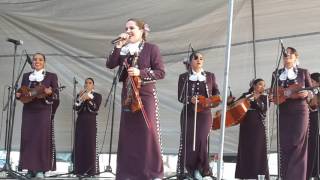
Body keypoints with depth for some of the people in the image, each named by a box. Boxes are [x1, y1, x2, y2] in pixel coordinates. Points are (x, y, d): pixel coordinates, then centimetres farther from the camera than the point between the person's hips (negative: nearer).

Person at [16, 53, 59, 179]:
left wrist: (50, 93, -22)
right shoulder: (26, 76, 15)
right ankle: (30, 169, 6)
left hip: (44, 111, -3)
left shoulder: (51, 76, 5)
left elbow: (56, 94, -1)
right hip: (28, 111, 3)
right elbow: (22, 92, 16)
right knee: (27, 138, 0)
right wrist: (18, 95, -7)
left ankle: (41, 169, -3)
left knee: (42, 138, -6)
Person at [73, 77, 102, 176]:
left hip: (91, 122, -3)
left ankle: (91, 169, -4)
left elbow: (95, 109, -9)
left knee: (90, 145, -7)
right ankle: (80, 169, 4)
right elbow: (77, 108, -2)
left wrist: (89, 99, -17)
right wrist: (80, 98, -14)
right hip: (80, 122, 3)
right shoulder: (80, 95, 12)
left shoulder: (97, 96, 4)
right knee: (80, 144, -1)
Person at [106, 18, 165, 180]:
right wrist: (119, 46, -10)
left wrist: (140, 73, -18)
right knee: (128, 133, 7)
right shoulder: (123, 49, 10)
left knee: (148, 133, -6)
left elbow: (161, 72, -8)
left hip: (146, 95, -5)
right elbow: (110, 65, -3)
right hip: (128, 96, 5)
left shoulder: (151, 48, -3)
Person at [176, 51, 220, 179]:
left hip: (205, 113, 0)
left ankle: (201, 169, 0)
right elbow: (180, 97, 1)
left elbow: (216, 92, 15)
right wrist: (190, 99, -19)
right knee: (187, 140, -1)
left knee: (202, 139, -13)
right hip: (189, 113, 0)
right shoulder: (184, 77, 6)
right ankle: (188, 169, 8)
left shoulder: (210, 76, 11)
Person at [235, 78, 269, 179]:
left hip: (258, 126, -2)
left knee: (258, 150, -6)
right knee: (245, 150, 3)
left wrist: (255, 100, -19)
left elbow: (264, 109, -8)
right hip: (246, 125, 2)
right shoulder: (246, 95, 13)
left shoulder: (264, 97, 8)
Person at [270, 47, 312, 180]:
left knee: (297, 144, -6)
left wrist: (306, 93, -13)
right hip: (283, 112, 3)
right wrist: (272, 98, -8)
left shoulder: (303, 72, 6)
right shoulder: (276, 74, 13)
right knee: (284, 145, 0)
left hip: (299, 111, -2)